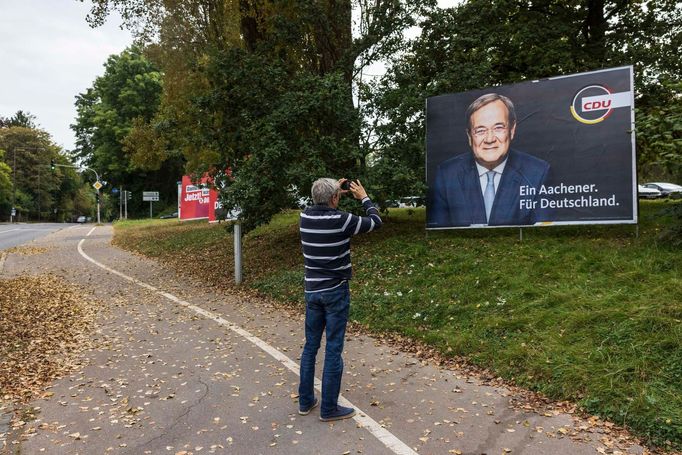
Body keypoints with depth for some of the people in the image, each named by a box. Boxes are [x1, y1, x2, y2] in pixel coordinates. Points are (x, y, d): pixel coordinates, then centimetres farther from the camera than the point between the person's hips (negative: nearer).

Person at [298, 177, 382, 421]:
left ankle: (305, 401, 26)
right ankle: (329, 408, 12)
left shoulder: (305, 217, -1)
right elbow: (376, 222, -1)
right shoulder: (341, 220, -17)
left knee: (310, 346, 15)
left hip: (312, 291, 6)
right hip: (335, 292, -5)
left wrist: (333, 193, 22)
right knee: (333, 350, 3)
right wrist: (364, 197, 12)